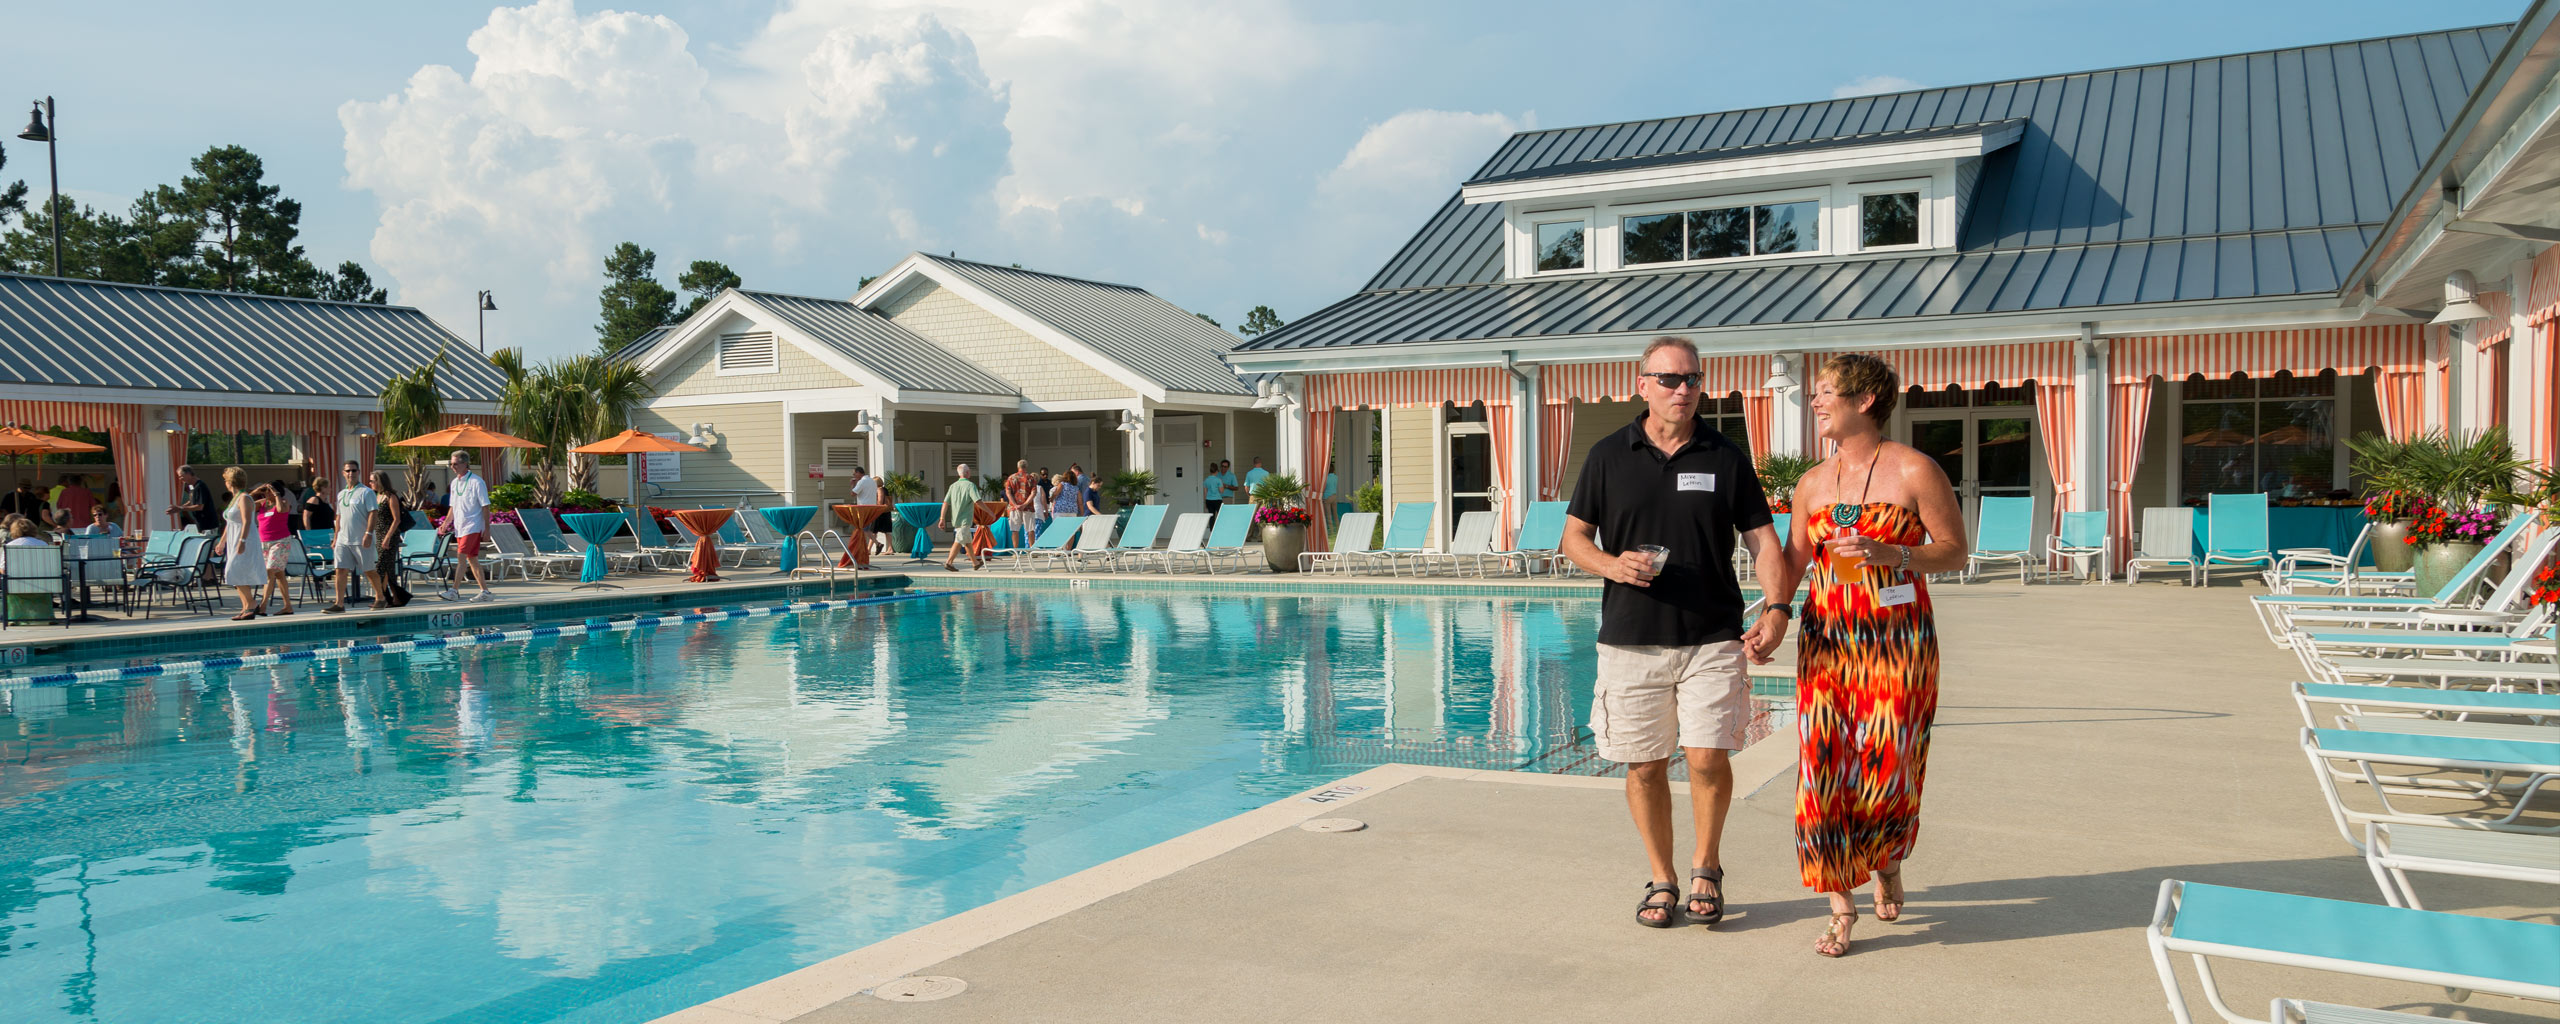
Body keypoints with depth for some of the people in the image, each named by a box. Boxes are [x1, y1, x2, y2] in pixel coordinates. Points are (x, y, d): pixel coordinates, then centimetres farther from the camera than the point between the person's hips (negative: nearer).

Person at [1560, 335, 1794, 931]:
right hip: (1630, 640, 1)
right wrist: (1612, 565, -12)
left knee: (1708, 757, -8)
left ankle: (1705, 866, 18)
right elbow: (1574, 536, 9)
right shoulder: (1608, 456, 5)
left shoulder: (1726, 457, 6)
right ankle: (1662, 880, 22)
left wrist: (1777, 609, -8)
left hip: (1712, 639, 0)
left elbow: (1762, 540, 6)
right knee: (1645, 765, 5)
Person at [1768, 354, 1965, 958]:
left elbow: (1955, 551, -3)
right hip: (1825, 641, 4)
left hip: (1898, 643, -3)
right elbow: (1791, 562, 14)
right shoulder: (1813, 484, 9)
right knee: (1824, 767, -2)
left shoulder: (1914, 471, -4)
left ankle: (1888, 862, 33)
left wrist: (1889, 554, -18)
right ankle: (1841, 908, 7)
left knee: (1887, 768, 0)